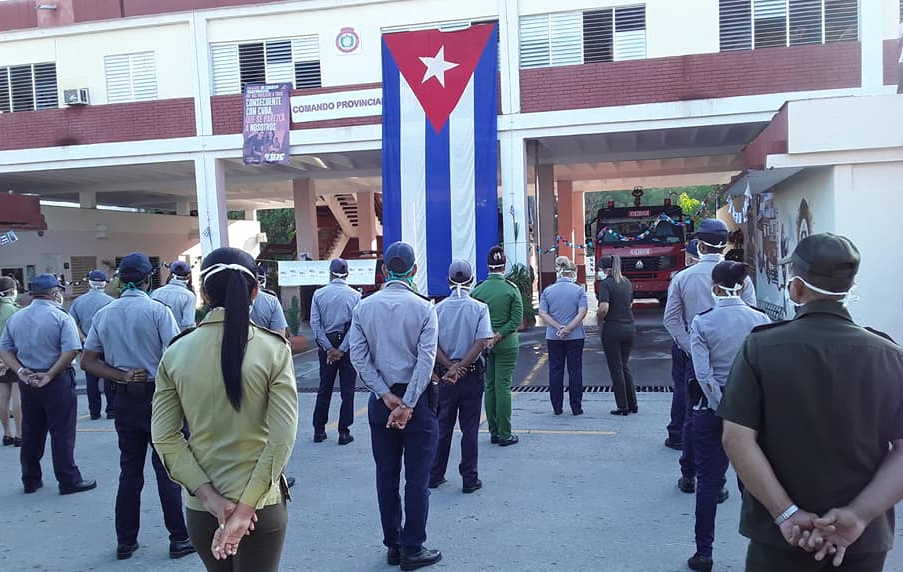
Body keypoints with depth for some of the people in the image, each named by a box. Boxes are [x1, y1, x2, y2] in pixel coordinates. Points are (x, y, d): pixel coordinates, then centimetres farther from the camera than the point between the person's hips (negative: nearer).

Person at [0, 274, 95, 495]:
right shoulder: (61, 317, -11)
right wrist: (50, 375, -15)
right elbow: (71, 350, -21)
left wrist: (20, 371, -5)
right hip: (57, 382, -6)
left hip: (27, 383, 6)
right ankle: (69, 481, 6)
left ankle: (30, 480, 24)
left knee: (31, 433, 15)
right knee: (62, 433, 1)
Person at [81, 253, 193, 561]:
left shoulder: (103, 314, 4)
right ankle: (179, 539, 9)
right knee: (167, 469, 3)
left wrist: (121, 376, -5)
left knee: (130, 470, 14)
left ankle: (125, 541, 22)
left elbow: (87, 362, 4)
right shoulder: (157, 310, -11)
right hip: (158, 395, -4)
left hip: (125, 399, 4)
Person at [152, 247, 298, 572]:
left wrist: (210, 497, -8)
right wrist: (245, 509, -13)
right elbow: (282, 439, -17)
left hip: (200, 508, 3)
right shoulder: (273, 349, -11)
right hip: (261, 505, -3)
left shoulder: (175, 353, -3)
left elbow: (164, 438, -6)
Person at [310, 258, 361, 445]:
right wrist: (342, 349, -9)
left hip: (326, 344, 2)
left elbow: (315, 323, -5)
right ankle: (344, 432, 6)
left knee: (324, 388, 12)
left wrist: (329, 348, -6)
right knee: (347, 390, 5)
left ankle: (319, 430, 17)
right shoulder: (355, 295, -4)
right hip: (348, 345, -2)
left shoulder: (319, 294, 0)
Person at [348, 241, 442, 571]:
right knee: (417, 476, 5)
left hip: (381, 399, 4)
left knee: (386, 474, 13)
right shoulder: (423, 307, -9)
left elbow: (358, 357, -5)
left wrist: (387, 396, -7)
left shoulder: (364, 307, 0)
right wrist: (407, 404, -15)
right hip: (417, 396, -3)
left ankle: (392, 545, 23)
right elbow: (426, 359, -16)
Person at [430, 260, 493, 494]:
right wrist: (460, 367, -14)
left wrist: (450, 367, -10)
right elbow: (482, 343, -16)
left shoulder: (438, 308, -1)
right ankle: (469, 479, 11)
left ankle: (435, 475, 22)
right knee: (469, 428, 6)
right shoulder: (479, 308, -7)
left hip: (445, 374, 2)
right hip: (472, 374, -2)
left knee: (443, 426, 13)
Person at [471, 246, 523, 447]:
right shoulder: (512, 289, -7)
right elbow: (516, 320, -11)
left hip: (482, 345, 3)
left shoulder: (477, 290, -1)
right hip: (506, 345, -3)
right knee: (503, 387, 0)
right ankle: (504, 434, 4)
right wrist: (498, 337, -10)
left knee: (489, 387, 10)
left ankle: (493, 432, 16)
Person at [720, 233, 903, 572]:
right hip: (865, 543, 2)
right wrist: (860, 515, -13)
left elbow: (737, 439, -17)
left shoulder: (760, 348, -13)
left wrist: (787, 514, -14)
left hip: (780, 535, -2)